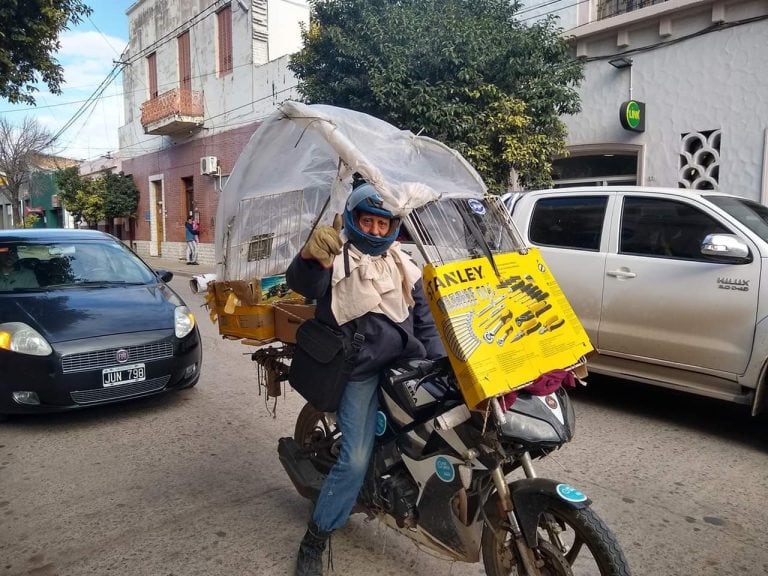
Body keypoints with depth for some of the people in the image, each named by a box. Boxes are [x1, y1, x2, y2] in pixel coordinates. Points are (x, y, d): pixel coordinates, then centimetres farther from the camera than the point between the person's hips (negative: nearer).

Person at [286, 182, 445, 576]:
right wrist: (310, 257, -47)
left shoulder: (401, 263, 14)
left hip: (407, 364, 6)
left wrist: (439, 362, 5)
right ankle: (314, 541, 9)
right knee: (355, 461, -10)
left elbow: (424, 315, 16)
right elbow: (301, 284, -25)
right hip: (360, 371, -6)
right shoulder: (335, 255, -4)